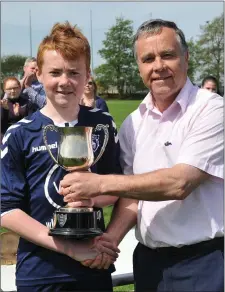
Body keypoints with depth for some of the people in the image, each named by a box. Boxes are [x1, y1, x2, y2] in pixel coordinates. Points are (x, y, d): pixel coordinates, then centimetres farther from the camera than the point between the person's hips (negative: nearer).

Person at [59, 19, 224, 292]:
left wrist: (101, 183, -23)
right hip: (148, 259, 5)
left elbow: (180, 183, -23)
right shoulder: (132, 124, 6)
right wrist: (111, 238, -11)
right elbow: (133, 193, 7)